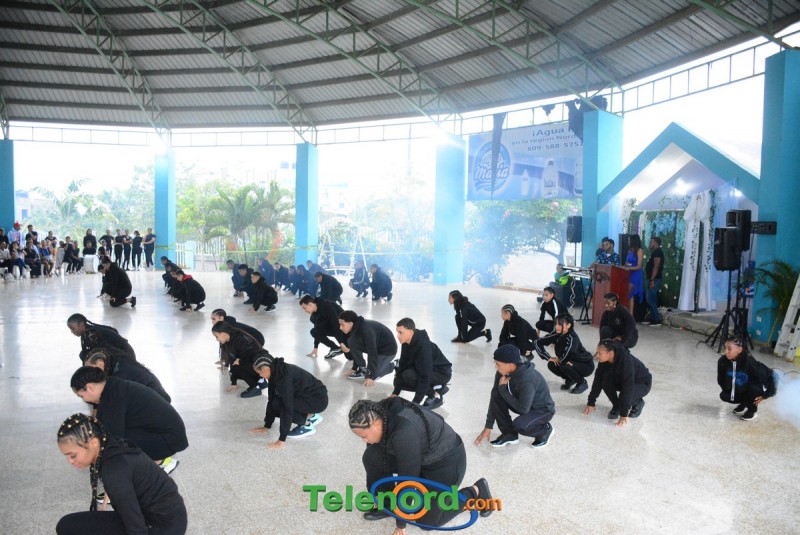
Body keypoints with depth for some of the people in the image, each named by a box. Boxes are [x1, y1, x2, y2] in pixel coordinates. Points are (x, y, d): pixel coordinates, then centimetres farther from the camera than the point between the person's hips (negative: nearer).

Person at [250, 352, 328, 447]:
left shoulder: (284, 375, -30)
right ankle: (310, 416, 10)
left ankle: (307, 426, -4)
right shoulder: (275, 373, -4)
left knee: (279, 405, -22)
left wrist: (281, 440, -30)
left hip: (319, 399, -9)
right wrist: (266, 426, 9)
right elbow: (271, 400, 6)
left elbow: (288, 407, -32)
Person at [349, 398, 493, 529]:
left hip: (446, 461, -7)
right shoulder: (379, 416, -14)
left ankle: (477, 491, 13)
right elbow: (377, 457, 0)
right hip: (419, 456, 7)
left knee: (427, 519, 0)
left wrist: (400, 524, -21)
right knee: (372, 457, -11)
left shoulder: (404, 432, -38)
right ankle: (387, 505, 7)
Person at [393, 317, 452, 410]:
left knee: (408, 375, -28)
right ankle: (437, 387, 8)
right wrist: (396, 392, -7)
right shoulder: (406, 343, -9)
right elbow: (402, 366, -4)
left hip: (442, 372, -9)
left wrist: (416, 402, -29)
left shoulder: (423, 346, -33)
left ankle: (436, 396, -8)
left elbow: (425, 376, -32)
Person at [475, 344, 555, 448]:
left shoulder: (527, 379, -36)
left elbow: (523, 409, -31)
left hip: (543, 409, -7)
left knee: (519, 425, -32)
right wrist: (488, 426, -9)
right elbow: (494, 397, -8)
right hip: (523, 402, 7)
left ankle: (545, 430, 1)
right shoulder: (503, 373, -15)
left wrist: (503, 389, -26)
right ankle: (509, 434, 1)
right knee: (496, 396, -15)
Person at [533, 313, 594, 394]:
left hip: (586, 365, -6)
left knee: (564, 365, -30)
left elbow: (564, 358, -42)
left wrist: (558, 359, -20)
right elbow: (537, 343, -12)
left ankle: (582, 383, -5)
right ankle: (570, 380, 12)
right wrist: (549, 358, -17)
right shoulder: (556, 334, -13)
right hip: (571, 363, 6)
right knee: (552, 365, -14)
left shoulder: (572, 338, -32)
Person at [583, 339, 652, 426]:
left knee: (626, 395, -33)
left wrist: (623, 415, -38)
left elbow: (628, 388, -38)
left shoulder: (626, 361, -38)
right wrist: (591, 403, -11)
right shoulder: (604, 361, -19)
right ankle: (616, 406, 0)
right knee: (606, 382, -23)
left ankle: (638, 402, 0)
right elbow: (598, 380, -11)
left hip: (642, 384, -5)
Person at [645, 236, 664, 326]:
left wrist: (652, 280, -24)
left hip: (654, 279, -10)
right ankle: (653, 318, 15)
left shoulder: (657, 252, -13)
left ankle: (657, 320, -8)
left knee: (650, 300, -11)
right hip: (652, 279, 10)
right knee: (651, 300, 11)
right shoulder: (655, 252, 18)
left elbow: (656, 267, -21)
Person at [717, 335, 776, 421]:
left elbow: (770, 375, -29)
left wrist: (766, 394, -26)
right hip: (739, 390, 4)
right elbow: (721, 379, -5)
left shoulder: (750, 363, -36)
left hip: (754, 390, -4)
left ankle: (753, 410, -5)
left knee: (753, 387, -34)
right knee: (724, 396, -17)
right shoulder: (723, 361, -24)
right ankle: (744, 403, 14)